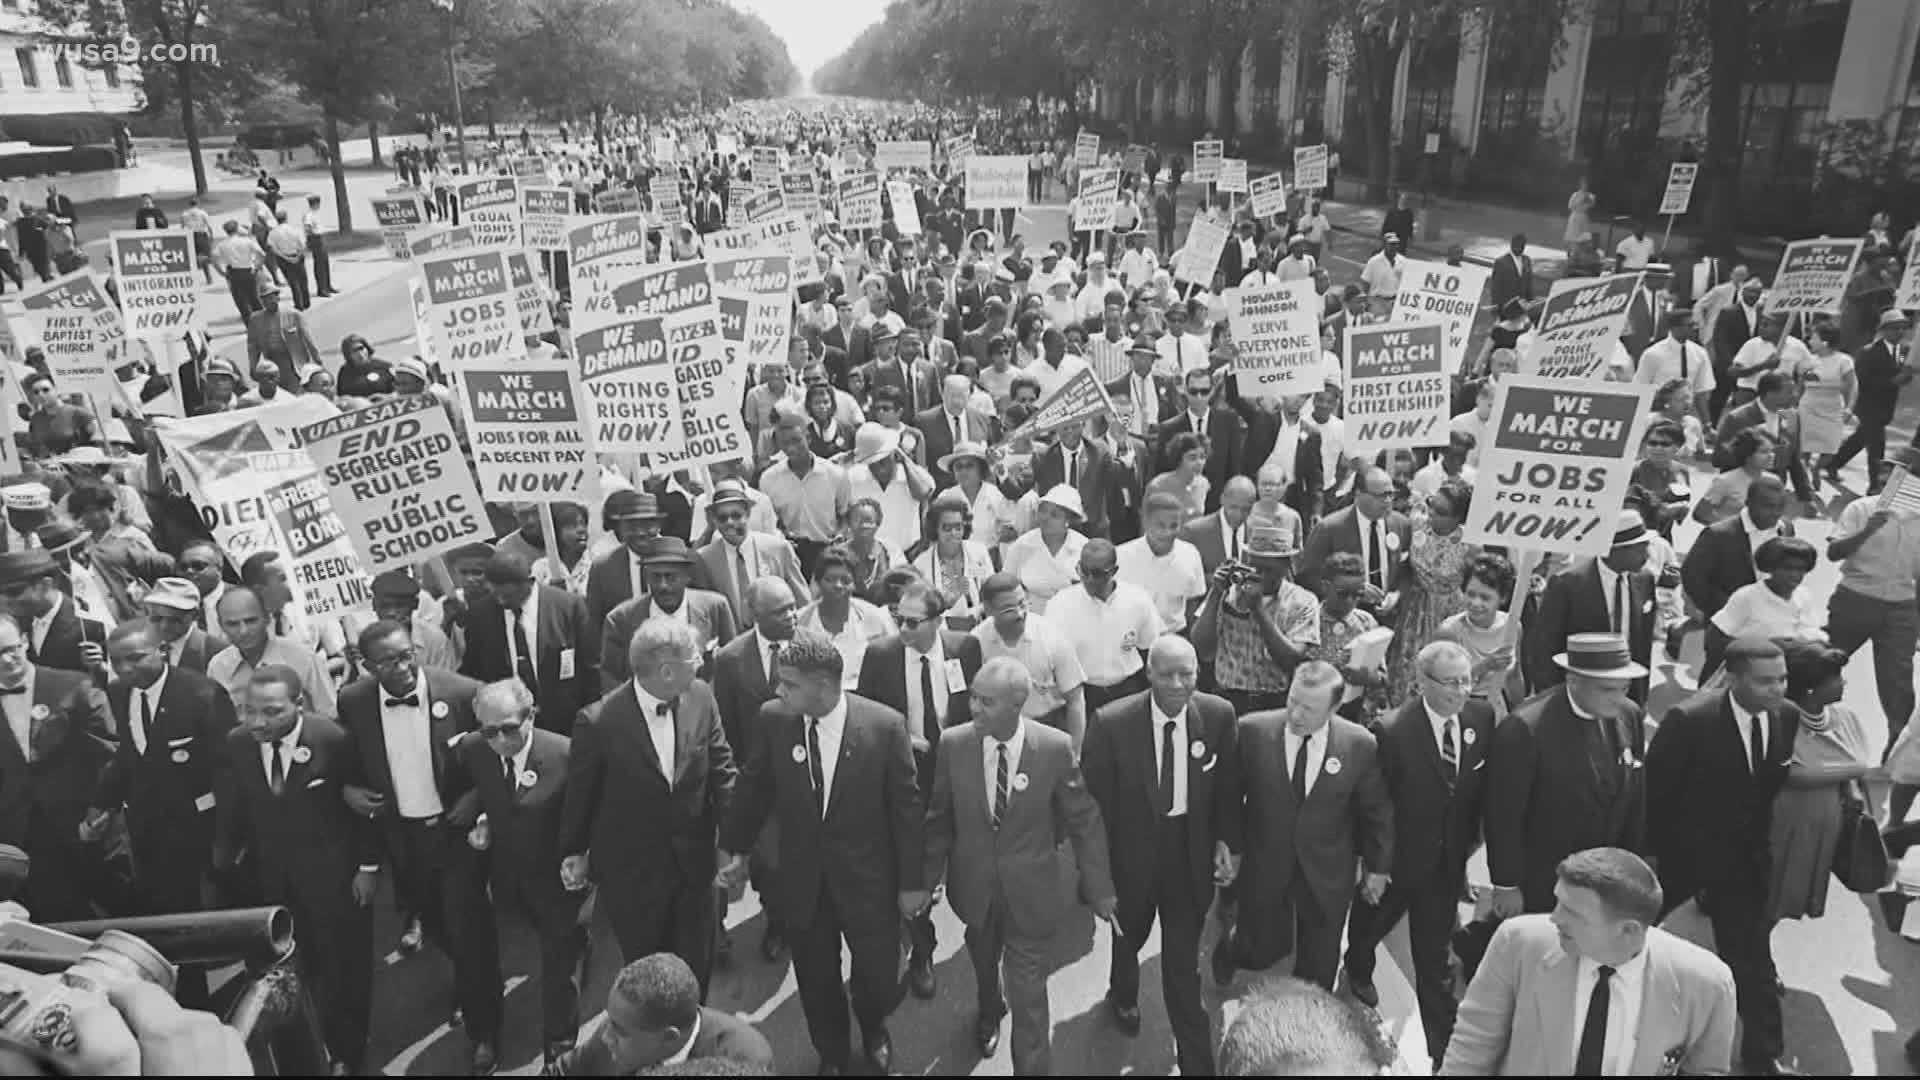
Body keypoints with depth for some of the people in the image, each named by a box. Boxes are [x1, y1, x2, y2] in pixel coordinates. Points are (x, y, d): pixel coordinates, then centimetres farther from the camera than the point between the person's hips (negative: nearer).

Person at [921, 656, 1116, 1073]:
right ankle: (990, 1011, 61)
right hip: (974, 885, 3)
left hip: (1031, 892, -3)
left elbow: (1085, 821, -9)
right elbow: (938, 817, -3)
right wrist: (928, 877, 1)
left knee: (1028, 994, 1)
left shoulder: (1056, 748, -19)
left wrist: (1099, 889, -5)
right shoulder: (952, 744, -15)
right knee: (983, 961, 28)